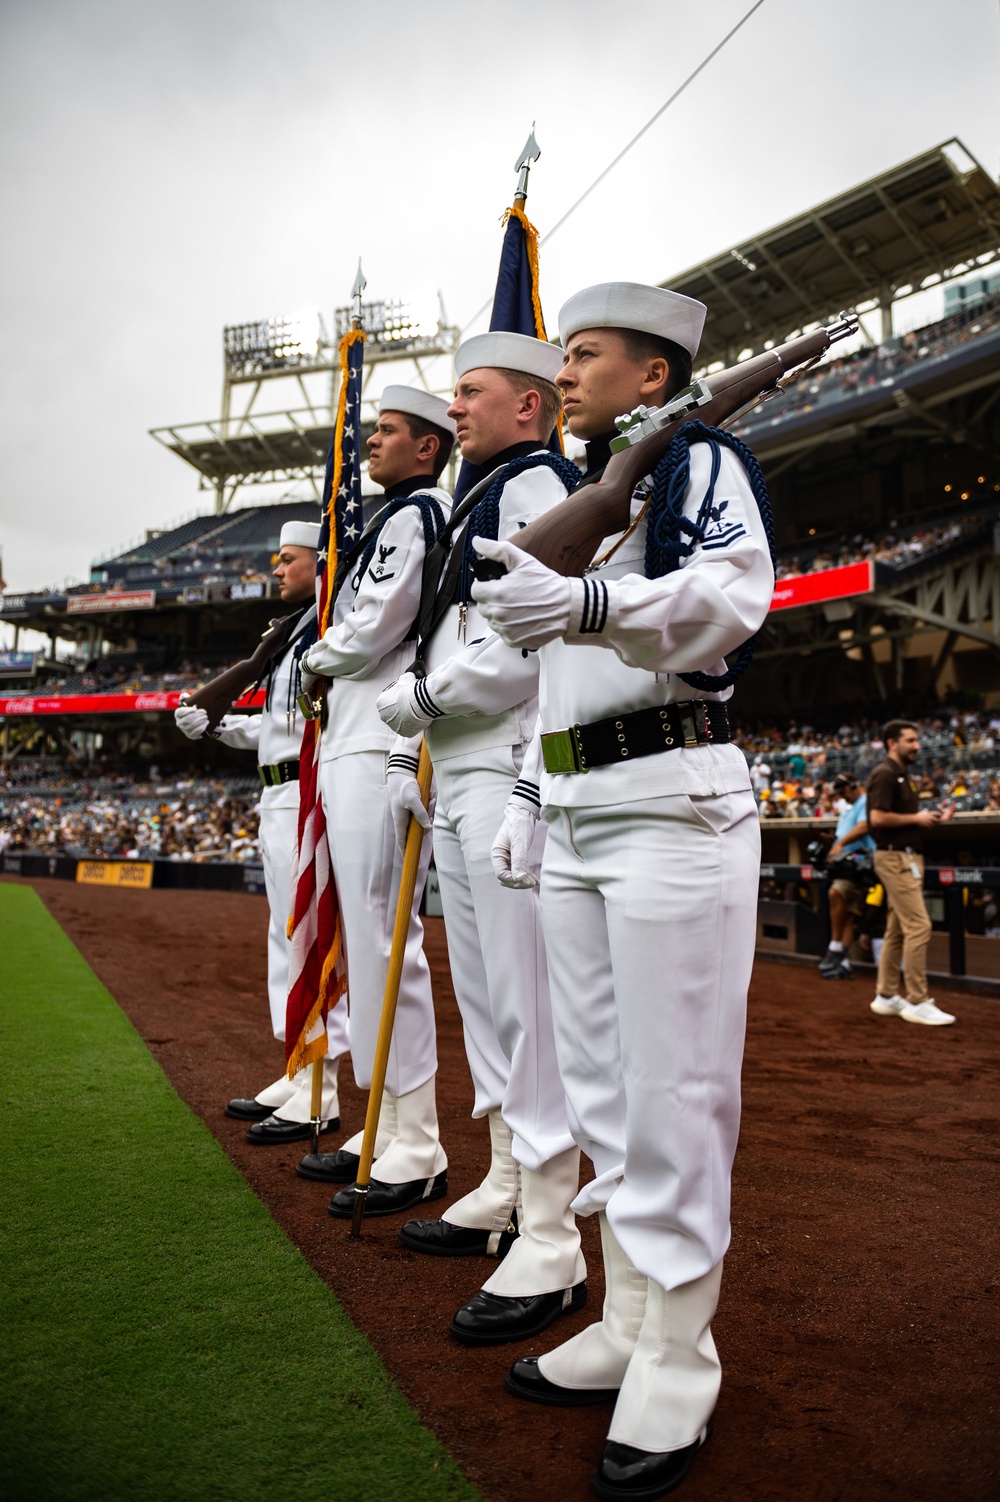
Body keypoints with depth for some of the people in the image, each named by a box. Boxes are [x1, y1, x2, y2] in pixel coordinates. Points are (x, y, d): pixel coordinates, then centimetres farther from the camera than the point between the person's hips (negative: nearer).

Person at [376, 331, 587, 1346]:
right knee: (483, 992, 16)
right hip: (461, 775, 10)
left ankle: (551, 1244, 4)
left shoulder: (535, 482, -7)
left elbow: (516, 646, -19)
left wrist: (412, 701, -8)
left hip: (509, 773, -10)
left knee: (526, 998, -6)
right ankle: (505, 1191, 30)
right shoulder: (491, 496, 24)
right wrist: (422, 704, 7)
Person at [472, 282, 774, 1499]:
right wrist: (530, 793, 20)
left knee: (671, 1088, -3)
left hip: (671, 804, -8)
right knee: (596, 1083, 12)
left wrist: (584, 601, -37)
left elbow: (737, 591, -22)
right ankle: (630, 1324, 27)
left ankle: (676, 1362, 12)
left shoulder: (695, 459, -1)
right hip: (577, 812, 9)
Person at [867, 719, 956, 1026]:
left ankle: (887, 997, 19)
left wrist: (934, 817, 9)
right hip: (895, 857, -11)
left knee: (898, 929, 12)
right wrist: (917, 818, -14)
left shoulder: (903, 775, 20)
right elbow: (879, 817, -22)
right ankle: (918, 1002, -9)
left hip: (909, 857, 11)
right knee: (918, 925, -13)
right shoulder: (884, 774, -12)